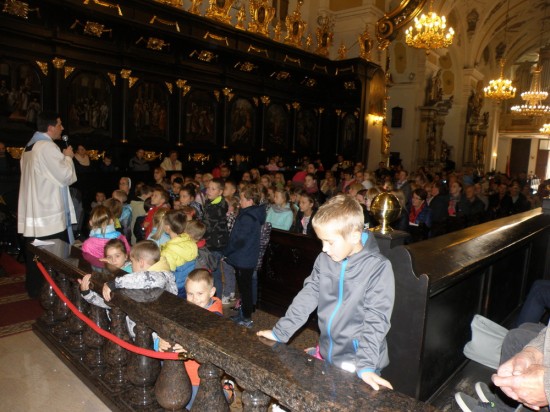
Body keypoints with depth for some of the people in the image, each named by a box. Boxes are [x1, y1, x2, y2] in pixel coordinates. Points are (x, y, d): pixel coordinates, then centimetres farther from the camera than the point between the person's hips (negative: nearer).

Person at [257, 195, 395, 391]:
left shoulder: (378, 268, -17)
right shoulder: (324, 260, -4)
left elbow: (375, 319, -18)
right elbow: (307, 297, 3)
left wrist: (366, 365, -23)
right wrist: (280, 332, 3)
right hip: (326, 354, 4)